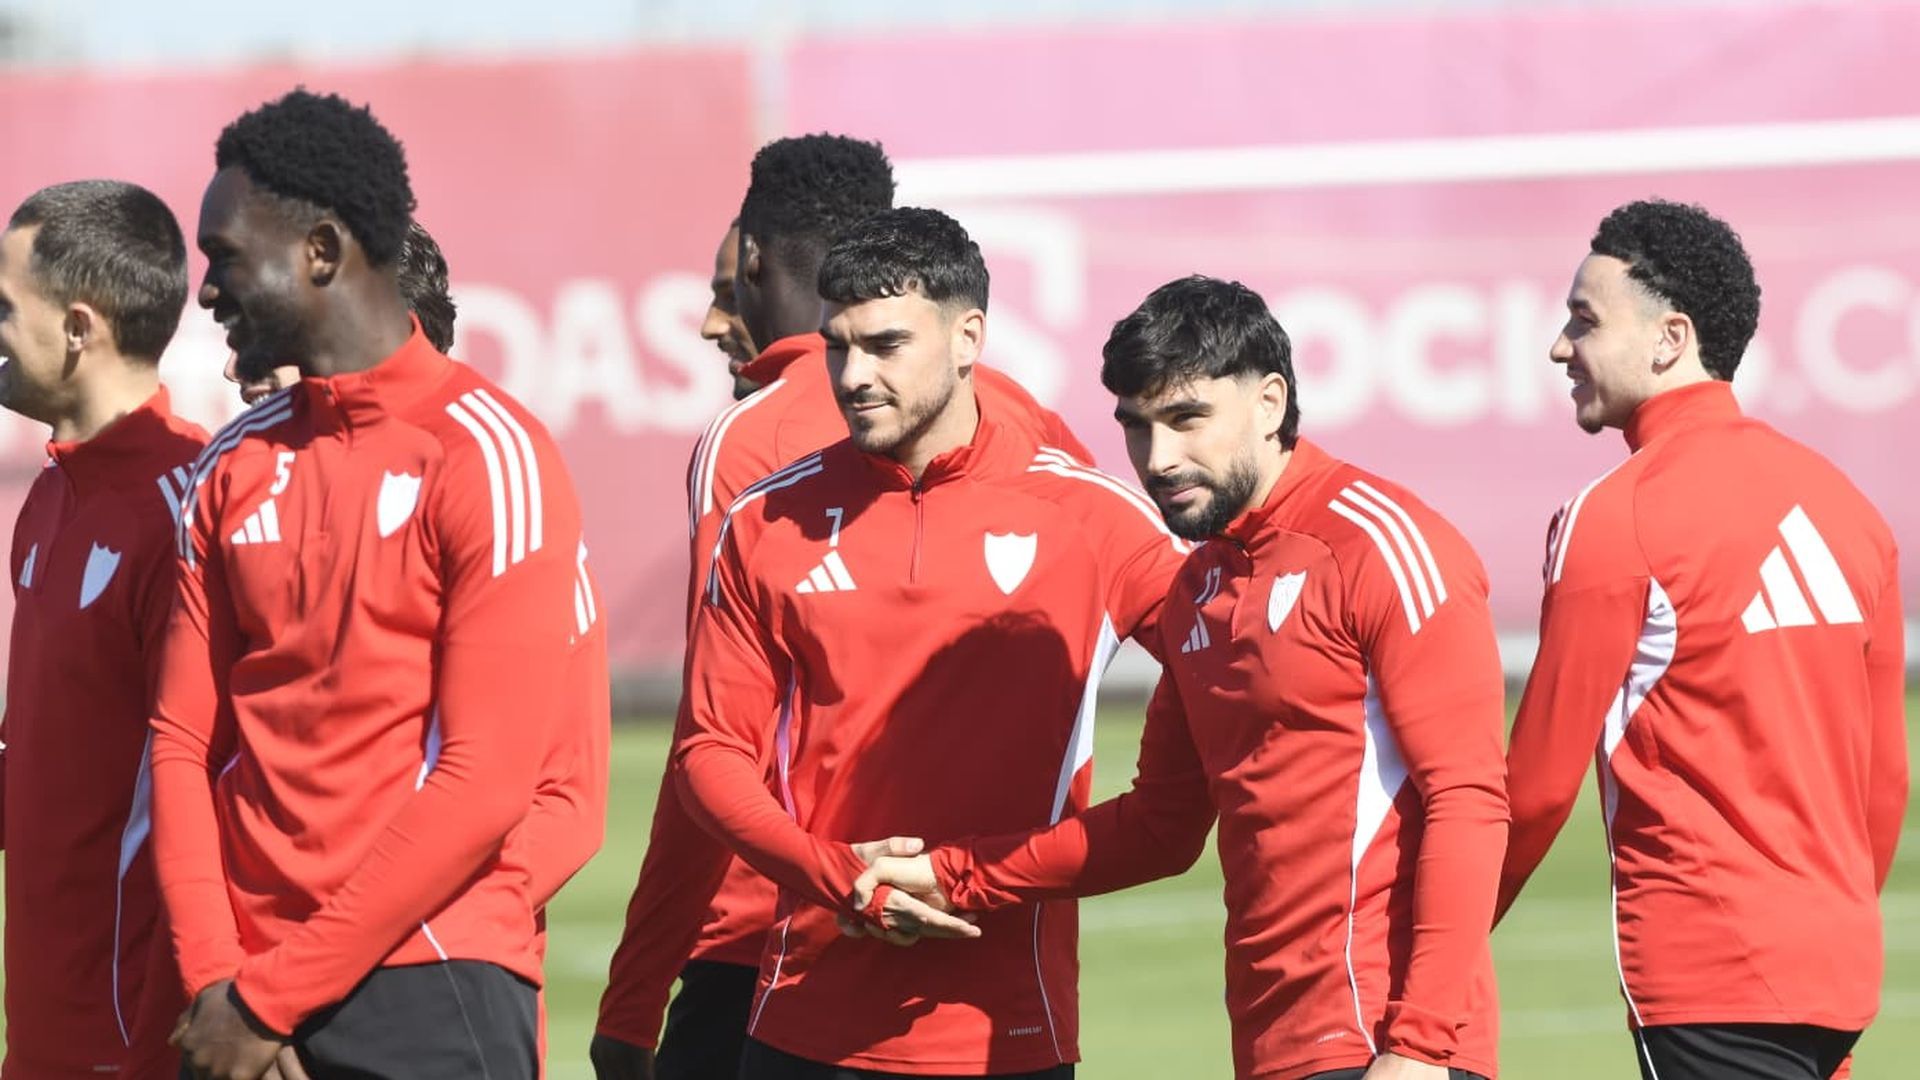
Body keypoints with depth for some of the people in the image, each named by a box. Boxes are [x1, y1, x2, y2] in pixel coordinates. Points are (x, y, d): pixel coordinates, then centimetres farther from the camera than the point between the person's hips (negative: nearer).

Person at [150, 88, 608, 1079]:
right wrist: (216, 981, -7)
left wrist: (272, 998, -13)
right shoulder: (233, 469, 10)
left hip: (430, 992, -5)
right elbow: (185, 743, 8)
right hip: (244, 993, 5)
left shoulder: (487, 457, -8)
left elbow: (487, 782, -13)